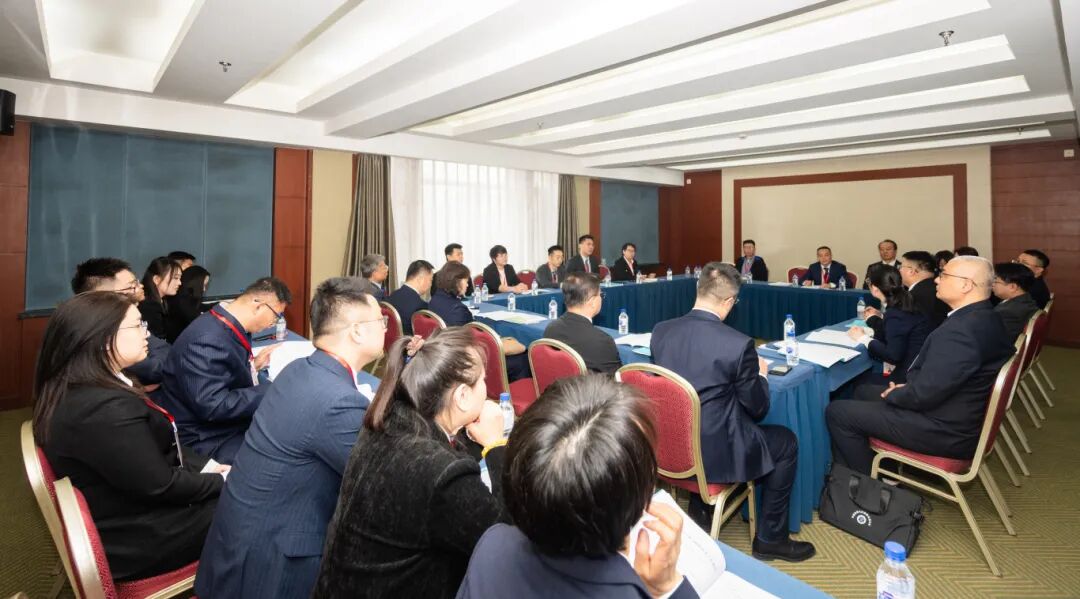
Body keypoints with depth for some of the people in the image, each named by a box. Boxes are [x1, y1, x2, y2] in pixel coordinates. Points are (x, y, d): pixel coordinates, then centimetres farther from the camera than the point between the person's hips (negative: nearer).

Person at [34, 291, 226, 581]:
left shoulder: (76, 388, 1)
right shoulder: (105, 408, -32)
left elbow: (158, 449, 6)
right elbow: (161, 486, -26)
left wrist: (207, 466, -3)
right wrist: (223, 480, -12)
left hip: (123, 512, 9)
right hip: (135, 539, -9)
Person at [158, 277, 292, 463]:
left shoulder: (227, 325, 2)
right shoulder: (206, 340, -27)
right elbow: (212, 406, -30)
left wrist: (253, 365, 0)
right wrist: (272, 389, -27)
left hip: (232, 425, 9)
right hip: (210, 439, -9)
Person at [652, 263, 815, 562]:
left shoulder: (660, 331, -5)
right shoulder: (739, 344, -20)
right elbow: (757, 410, -8)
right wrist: (760, 375, 11)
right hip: (712, 452, -5)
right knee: (786, 442, 18)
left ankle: (699, 508, 41)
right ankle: (770, 538, 28)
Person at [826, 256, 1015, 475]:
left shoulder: (961, 329, -30)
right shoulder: (985, 317, 3)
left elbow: (923, 395, -28)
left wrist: (893, 394, -8)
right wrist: (907, 388, 3)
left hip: (945, 430, -10)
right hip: (958, 417, 10)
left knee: (837, 411, -7)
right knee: (864, 392, 21)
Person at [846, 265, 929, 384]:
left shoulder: (895, 314, -20)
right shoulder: (901, 306, 7)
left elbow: (893, 356, -25)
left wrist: (864, 338, -14)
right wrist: (879, 318, 27)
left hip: (909, 377, -9)